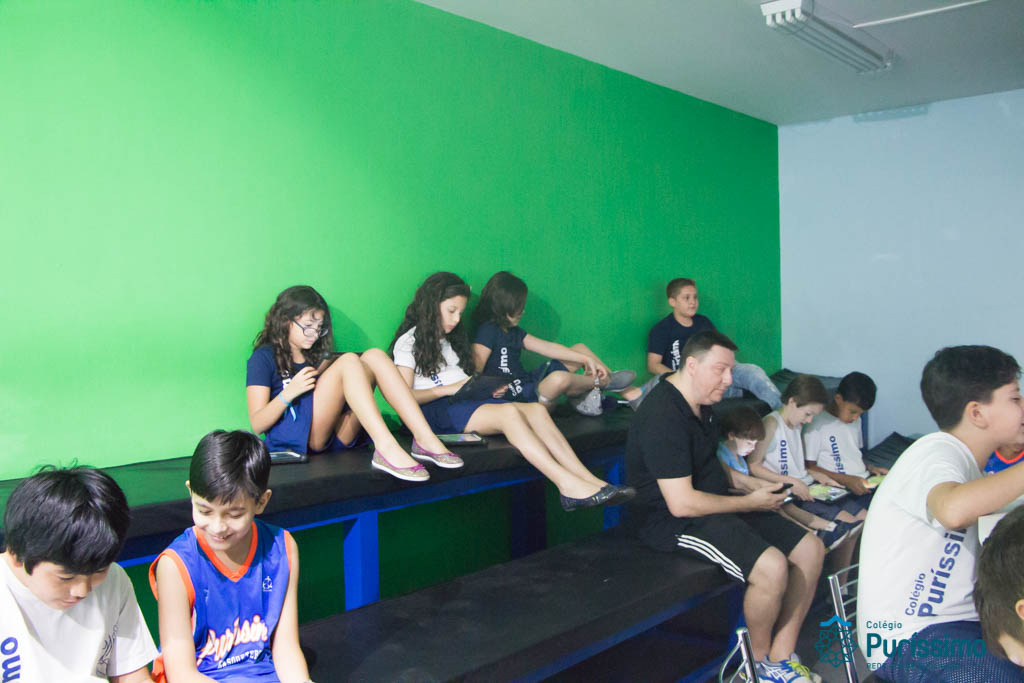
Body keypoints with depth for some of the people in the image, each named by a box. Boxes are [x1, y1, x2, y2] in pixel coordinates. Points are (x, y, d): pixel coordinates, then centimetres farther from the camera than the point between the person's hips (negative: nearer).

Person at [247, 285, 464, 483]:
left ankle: (425, 439, -24)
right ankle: (387, 449, -41)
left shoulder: (316, 354, 28)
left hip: (335, 438, 6)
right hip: (292, 438, -6)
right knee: (349, 361, -23)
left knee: (374, 356, -9)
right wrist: (288, 393, -17)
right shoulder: (264, 357, 8)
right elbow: (257, 425, -2)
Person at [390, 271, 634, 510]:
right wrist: (450, 388, -12)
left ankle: (589, 481, -32)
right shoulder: (408, 342, 5)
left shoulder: (451, 340, 29)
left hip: (466, 401, 7)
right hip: (436, 410, -7)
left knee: (536, 410, -19)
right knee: (509, 412, -32)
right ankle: (567, 485, -42)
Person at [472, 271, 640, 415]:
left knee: (580, 348, 13)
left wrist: (587, 359, 3)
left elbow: (547, 347, 8)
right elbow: (475, 374, -19)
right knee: (559, 379, -38)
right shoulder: (487, 331, -13)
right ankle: (604, 382, -4)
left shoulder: (512, 331, 13)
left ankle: (630, 393, 11)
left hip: (530, 381, 10)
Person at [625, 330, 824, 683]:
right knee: (771, 566, -29)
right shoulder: (663, 417, -23)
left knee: (811, 548, 3)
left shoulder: (699, 403, 11)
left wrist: (752, 485, 10)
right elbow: (682, 503, -26)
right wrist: (749, 503, -15)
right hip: (674, 521, -11)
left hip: (715, 503, 11)